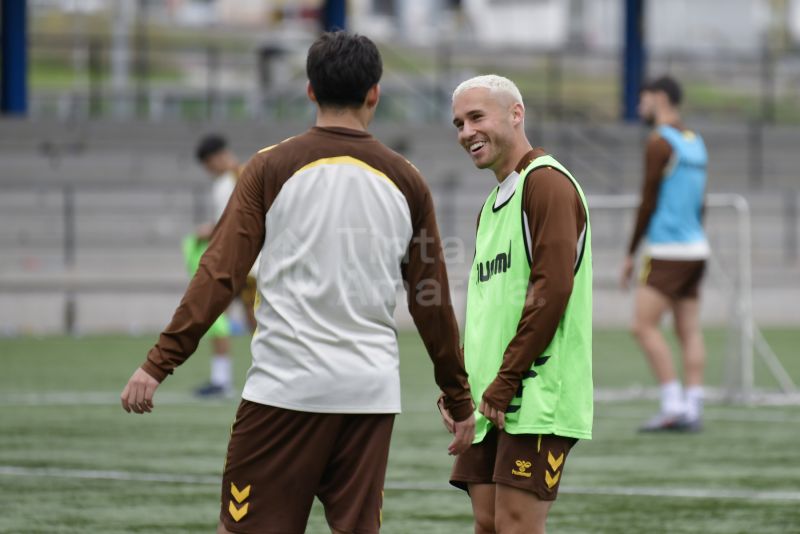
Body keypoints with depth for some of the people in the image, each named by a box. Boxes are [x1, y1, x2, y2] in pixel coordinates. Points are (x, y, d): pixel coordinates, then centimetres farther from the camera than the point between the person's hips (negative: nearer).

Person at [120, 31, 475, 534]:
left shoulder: (273, 167, 0)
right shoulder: (406, 180, 7)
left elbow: (220, 274, -5)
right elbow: (434, 306, 9)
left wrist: (159, 363, -3)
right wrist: (460, 401, 18)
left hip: (286, 387, -2)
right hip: (372, 392, 3)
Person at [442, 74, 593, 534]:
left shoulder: (546, 182, -8)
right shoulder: (492, 206, 22)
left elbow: (553, 289, -17)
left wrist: (503, 384, -17)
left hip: (537, 399, -9)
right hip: (489, 405, 9)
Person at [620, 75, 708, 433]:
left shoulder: (660, 142, -10)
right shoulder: (695, 142, 16)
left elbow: (649, 202, -11)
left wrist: (630, 253, -6)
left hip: (667, 251, -9)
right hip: (695, 246, 9)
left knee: (644, 326, -9)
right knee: (689, 331, 5)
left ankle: (673, 405, -15)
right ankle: (692, 409, -1)